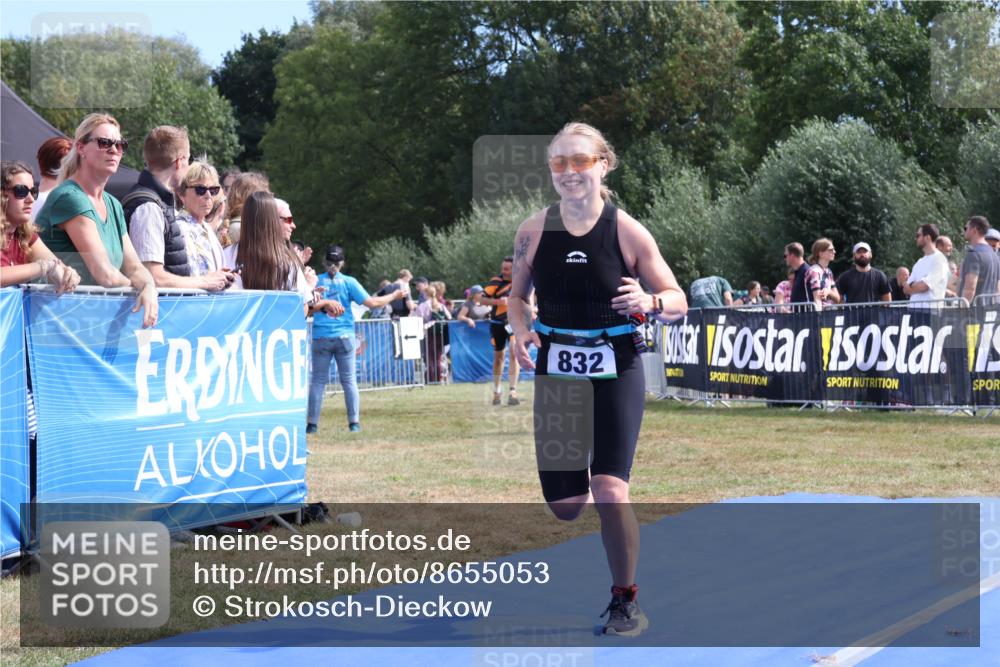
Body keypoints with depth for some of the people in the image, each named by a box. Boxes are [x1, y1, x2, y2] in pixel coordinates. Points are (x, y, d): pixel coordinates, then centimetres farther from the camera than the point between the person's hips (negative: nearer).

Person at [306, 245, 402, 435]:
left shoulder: (316, 281, 0)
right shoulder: (348, 282, -2)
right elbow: (372, 303, -3)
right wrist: (394, 296, 8)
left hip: (321, 337, 0)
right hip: (344, 337, 0)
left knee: (318, 380, 5)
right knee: (349, 380, 5)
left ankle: (312, 424, 1)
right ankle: (354, 422, 1)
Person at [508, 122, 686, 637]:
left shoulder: (627, 232, -8)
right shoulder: (533, 231, -2)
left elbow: (678, 301, -2)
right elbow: (517, 295, 12)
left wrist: (649, 302, -24)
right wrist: (521, 331, -8)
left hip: (615, 371, -3)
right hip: (556, 370, 3)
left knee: (610, 491, -15)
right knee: (564, 505, 2)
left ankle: (625, 600, 5)